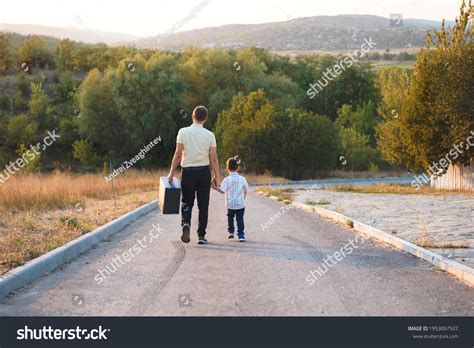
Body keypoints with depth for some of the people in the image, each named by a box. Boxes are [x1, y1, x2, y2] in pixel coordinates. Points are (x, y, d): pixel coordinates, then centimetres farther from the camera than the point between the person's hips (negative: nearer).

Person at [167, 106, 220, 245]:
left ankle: (186, 224, -17)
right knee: (203, 205, 9)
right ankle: (201, 235, 9)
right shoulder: (209, 135, -1)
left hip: (188, 172, 0)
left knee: (187, 203, 10)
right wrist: (216, 176, 3)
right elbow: (214, 158, -4)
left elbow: (178, 154, -6)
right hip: (204, 172, 0)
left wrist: (172, 172, 0)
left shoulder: (183, 132, -3)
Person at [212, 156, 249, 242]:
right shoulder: (242, 179, -1)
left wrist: (215, 187, -8)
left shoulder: (227, 180, -10)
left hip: (230, 204, -1)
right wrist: (244, 198, 28)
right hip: (241, 204, 1)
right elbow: (246, 190, 10)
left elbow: (222, 190, -20)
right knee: (240, 219, 3)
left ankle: (231, 232, 24)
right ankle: (241, 235, -5)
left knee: (230, 217, 23)